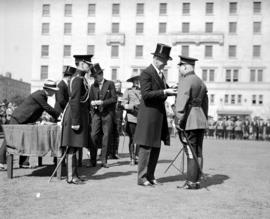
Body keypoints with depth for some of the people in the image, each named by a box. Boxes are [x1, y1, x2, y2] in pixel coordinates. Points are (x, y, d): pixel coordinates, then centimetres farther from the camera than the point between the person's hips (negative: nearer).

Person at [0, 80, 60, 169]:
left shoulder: (43, 95, 8)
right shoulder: (39, 95, -20)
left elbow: (47, 109, 16)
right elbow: (48, 108, -18)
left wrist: (57, 118, 11)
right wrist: (59, 116, -8)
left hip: (24, 121, 10)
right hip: (17, 118, -10)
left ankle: (23, 162, 12)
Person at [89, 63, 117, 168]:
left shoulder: (110, 84, 2)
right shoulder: (93, 86, 13)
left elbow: (114, 99, -5)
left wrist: (101, 102, -13)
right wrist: (92, 103, -3)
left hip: (107, 113, -2)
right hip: (96, 114, 2)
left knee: (106, 137, -1)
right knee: (93, 135, -8)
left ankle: (104, 160, 5)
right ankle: (93, 160, 1)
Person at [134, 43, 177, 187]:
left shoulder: (160, 74, 16)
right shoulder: (146, 73, -12)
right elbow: (146, 94, -20)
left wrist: (171, 91, 6)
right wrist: (164, 92, -24)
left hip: (159, 115, 9)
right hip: (149, 115, -9)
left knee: (156, 147, 12)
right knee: (146, 147, -4)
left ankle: (150, 176, 20)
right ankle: (142, 178, 4)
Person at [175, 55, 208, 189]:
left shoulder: (186, 81, -9)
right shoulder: (200, 81, 18)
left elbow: (182, 101, -19)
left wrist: (180, 119, -17)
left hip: (190, 119, -9)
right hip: (201, 119, 9)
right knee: (198, 151, 10)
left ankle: (192, 181, -2)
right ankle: (197, 180, 16)